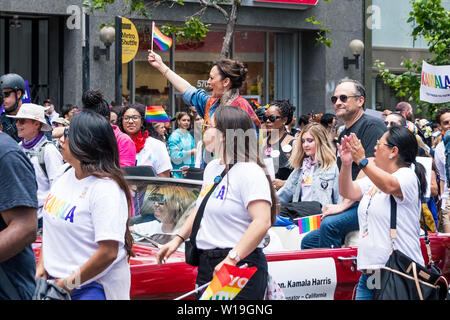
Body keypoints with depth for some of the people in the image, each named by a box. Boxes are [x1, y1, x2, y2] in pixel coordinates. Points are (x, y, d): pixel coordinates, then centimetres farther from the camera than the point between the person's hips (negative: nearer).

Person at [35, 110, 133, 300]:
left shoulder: (106, 189, -19)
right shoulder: (67, 177, 6)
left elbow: (108, 253, -23)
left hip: (93, 287, -7)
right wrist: (41, 266, 5)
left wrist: (69, 283, -17)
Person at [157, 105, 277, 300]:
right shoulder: (212, 168, 16)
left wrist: (232, 259, -28)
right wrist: (178, 239, 18)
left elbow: (262, 222, -23)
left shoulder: (250, 172, -13)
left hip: (240, 265, -8)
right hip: (206, 265, 9)